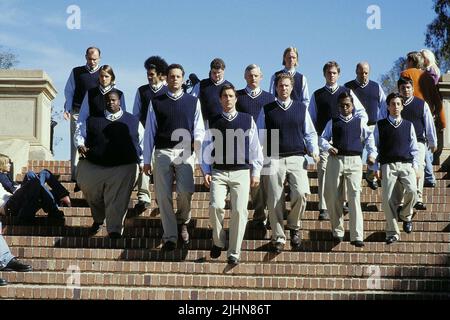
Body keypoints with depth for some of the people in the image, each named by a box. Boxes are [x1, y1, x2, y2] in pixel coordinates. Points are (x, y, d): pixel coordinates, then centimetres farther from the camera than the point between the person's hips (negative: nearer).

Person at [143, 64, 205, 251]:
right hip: (162, 152, 1)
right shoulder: (156, 103, 11)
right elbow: (149, 132, 10)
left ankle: (182, 222, 15)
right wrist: (147, 160, 8)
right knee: (163, 196, -2)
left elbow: (199, 129, 11)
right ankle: (170, 238, 6)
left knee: (185, 192, -16)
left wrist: (198, 141, -13)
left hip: (185, 152, -1)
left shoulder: (193, 102, 12)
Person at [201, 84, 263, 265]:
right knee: (216, 206, -18)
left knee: (239, 210, -10)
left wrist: (256, 172, 5)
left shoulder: (247, 120, 7)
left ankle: (234, 253, 0)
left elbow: (255, 147, 8)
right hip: (219, 172, 0)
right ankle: (218, 242, 7)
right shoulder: (213, 122, 9)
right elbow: (206, 147, 13)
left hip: (242, 172, 0)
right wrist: (206, 171, 5)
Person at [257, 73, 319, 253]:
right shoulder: (267, 110, 10)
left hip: (297, 158, 0)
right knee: (275, 200, -3)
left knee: (301, 193, -19)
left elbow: (310, 133, 17)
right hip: (275, 159, 0)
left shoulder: (301, 108, 13)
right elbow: (260, 136, 10)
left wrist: (314, 151, 3)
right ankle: (278, 237, 10)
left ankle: (294, 227, 5)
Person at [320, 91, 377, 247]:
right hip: (335, 159, 1)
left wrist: (372, 154, 7)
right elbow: (322, 138, 10)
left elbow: (369, 137, 20)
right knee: (333, 197, 2)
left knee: (354, 196, -10)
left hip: (354, 161, -1)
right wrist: (328, 147, -11)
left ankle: (357, 236, -13)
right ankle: (337, 231, 18)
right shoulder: (332, 123, 14)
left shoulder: (359, 123, 15)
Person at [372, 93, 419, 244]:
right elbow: (375, 147, 10)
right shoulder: (380, 125, 9)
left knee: (412, 190, -23)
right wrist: (376, 168, 3)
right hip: (388, 165, -1)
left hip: (406, 165, 1)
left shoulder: (409, 125, 14)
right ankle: (392, 233, 2)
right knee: (388, 199, -9)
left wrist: (415, 166, 5)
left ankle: (405, 215, 7)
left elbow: (414, 148, 15)